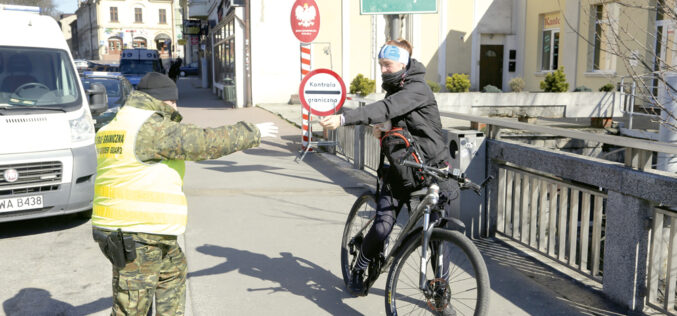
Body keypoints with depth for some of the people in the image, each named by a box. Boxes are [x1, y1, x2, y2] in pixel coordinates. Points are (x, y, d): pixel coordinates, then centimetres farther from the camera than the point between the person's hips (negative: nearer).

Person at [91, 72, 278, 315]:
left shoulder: (114, 127, 13)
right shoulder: (152, 129, -17)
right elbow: (206, 143, -16)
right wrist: (253, 133, -5)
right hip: (137, 235, -10)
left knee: (173, 271, 28)